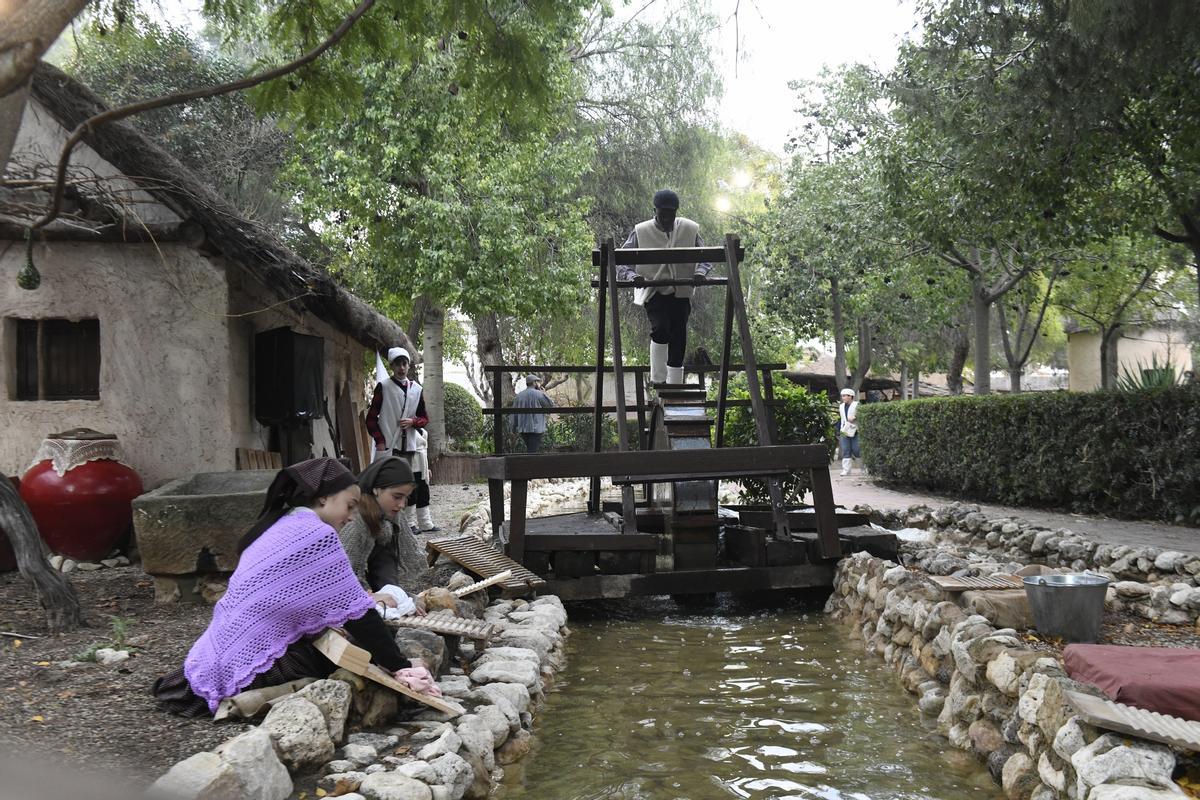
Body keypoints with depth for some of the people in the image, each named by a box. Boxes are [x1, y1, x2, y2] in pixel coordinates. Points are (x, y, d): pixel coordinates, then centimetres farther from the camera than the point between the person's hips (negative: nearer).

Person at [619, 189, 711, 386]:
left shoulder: (690, 230, 0)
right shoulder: (641, 232, -6)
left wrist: (699, 272, -17)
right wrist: (632, 276, -27)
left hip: (680, 292, 3)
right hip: (653, 291, -3)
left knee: (678, 339, 6)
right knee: (661, 329, -25)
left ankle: (674, 385, 19)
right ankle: (657, 379, -12)